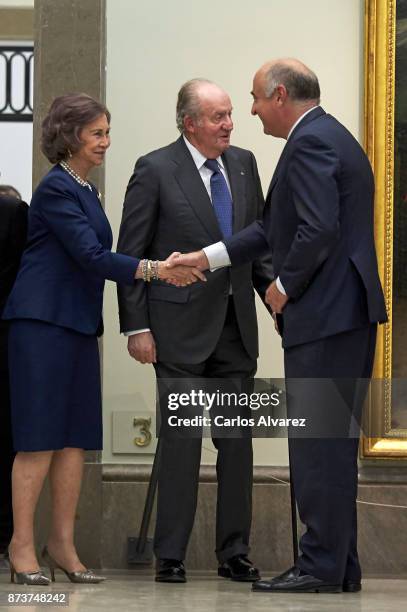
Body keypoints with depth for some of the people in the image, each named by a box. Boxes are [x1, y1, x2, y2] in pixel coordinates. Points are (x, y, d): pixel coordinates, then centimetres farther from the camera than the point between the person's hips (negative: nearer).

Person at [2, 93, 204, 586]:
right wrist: (154, 269, -24)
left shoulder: (83, 190, 17)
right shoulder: (56, 189, -11)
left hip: (78, 324, 9)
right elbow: (91, 256, -18)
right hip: (44, 322, -9)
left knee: (75, 438, 5)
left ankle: (62, 545, 8)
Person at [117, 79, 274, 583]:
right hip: (182, 326, -5)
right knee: (181, 440, -2)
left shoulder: (243, 164, 8)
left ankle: (234, 552, 14)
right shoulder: (155, 170, -7)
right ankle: (170, 556, 4)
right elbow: (130, 254, -6)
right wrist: (137, 327, -10)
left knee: (237, 441, 7)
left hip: (236, 324, 5)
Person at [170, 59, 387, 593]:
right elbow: (278, 227, 23)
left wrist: (285, 285, -9)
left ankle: (321, 565, -5)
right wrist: (206, 259, 21)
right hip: (351, 315, 10)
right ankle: (340, 564, 16)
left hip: (325, 314, -10)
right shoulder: (333, 138, 21)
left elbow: (319, 229, -24)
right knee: (334, 444, 13)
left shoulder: (310, 143, -12)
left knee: (317, 444, -7)